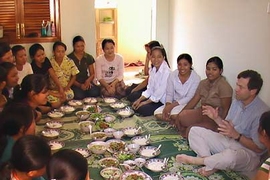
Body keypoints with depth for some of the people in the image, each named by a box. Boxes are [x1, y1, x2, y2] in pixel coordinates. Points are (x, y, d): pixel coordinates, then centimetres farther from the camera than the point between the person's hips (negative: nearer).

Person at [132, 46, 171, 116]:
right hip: (153, 98, 8)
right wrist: (139, 100, -4)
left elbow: (160, 92, -21)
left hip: (163, 102, -8)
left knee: (142, 109, -19)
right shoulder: (152, 70, 4)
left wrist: (145, 102, -13)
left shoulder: (166, 72, -23)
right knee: (135, 105, -2)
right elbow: (149, 89, 8)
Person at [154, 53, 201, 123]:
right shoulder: (172, 75, -4)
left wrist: (172, 105, -27)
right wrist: (168, 105, -24)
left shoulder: (196, 78, -15)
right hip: (174, 103, 4)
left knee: (174, 114, -33)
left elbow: (189, 98, -18)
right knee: (157, 113, -18)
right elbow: (169, 94, -2)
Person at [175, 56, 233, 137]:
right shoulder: (203, 83, 9)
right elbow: (194, 100, 7)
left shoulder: (224, 86, -14)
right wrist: (180, 114, -3)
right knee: (180, 117, -17)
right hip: (202, 114, 7)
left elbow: (225, 110, -18)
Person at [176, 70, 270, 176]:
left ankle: (195, 160, -15)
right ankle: (212, 164, -18)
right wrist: (216, 118, -7)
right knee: (194, 131, -1)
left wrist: (236, 135, -29)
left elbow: (259, 148, -19)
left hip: (248, 152, -8)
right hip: (228, 141, 8)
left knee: (230, 155, -43)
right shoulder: (237, 101, 3)